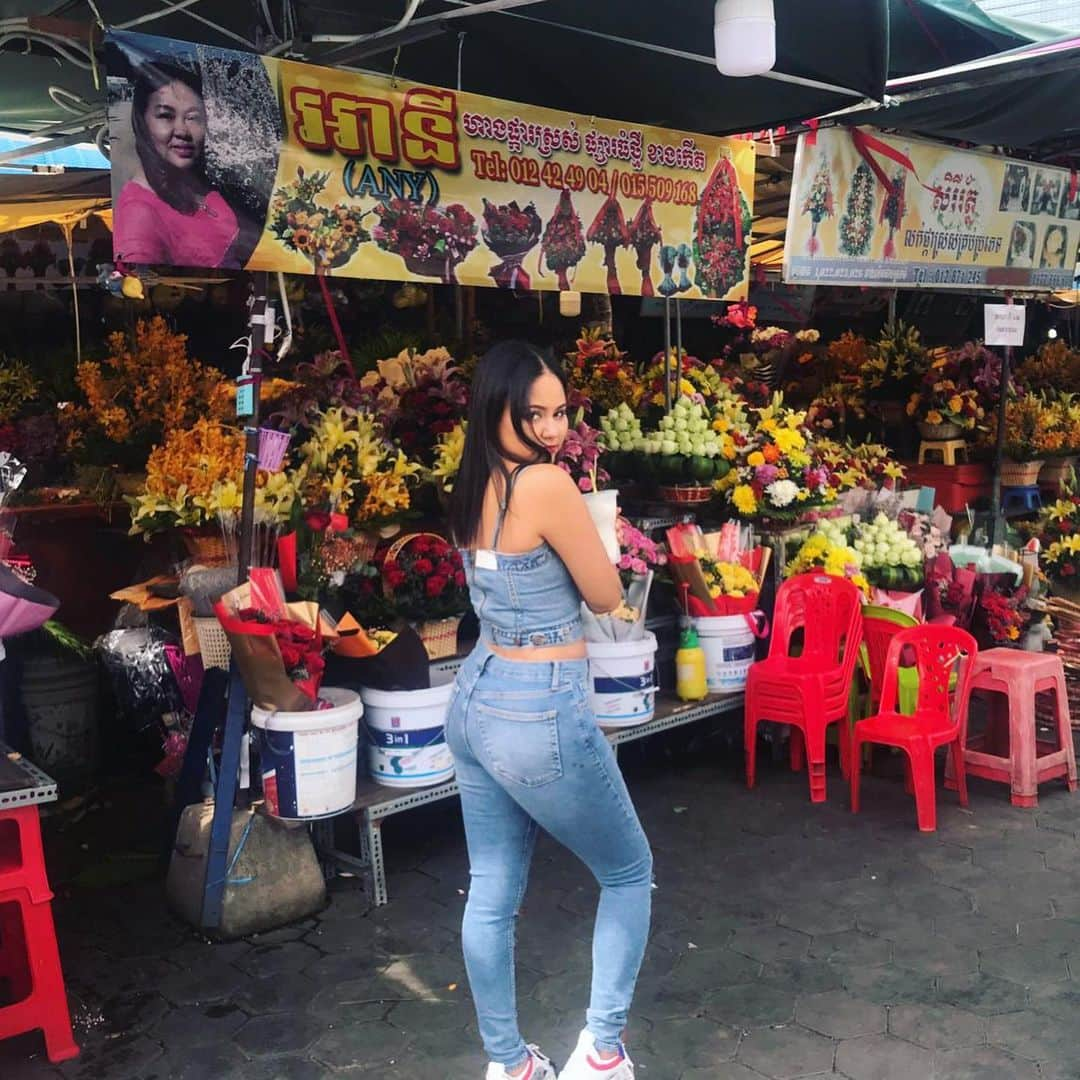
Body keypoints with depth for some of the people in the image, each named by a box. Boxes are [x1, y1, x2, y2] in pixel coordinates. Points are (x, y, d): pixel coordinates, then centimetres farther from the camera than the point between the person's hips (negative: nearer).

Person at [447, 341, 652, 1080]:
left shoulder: (474, 488, 5)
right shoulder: (547, 484, -20)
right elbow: (607, 595, -10)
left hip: (477, 701, 8)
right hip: (542, 715, -8)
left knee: (492, 894, 16)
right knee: (630, 872, 15)